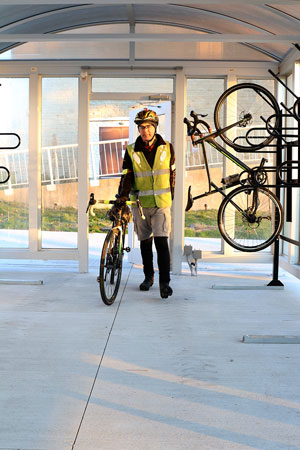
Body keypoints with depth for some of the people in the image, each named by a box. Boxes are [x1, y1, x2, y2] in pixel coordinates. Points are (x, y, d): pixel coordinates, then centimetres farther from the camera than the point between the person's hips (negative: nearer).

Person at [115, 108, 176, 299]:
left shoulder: (167, 148, 2)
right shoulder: (131, 151, 0)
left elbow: (172, 174, 12)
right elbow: (127, 175, -5)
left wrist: (171, 196, 17)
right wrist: (123, 195, -21)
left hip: (161, 203, -1)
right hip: (140, 204, 2)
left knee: (161, 241, -12)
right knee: (145, 242, 12)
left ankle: (165, 282, -7)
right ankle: (148, 276, 29)